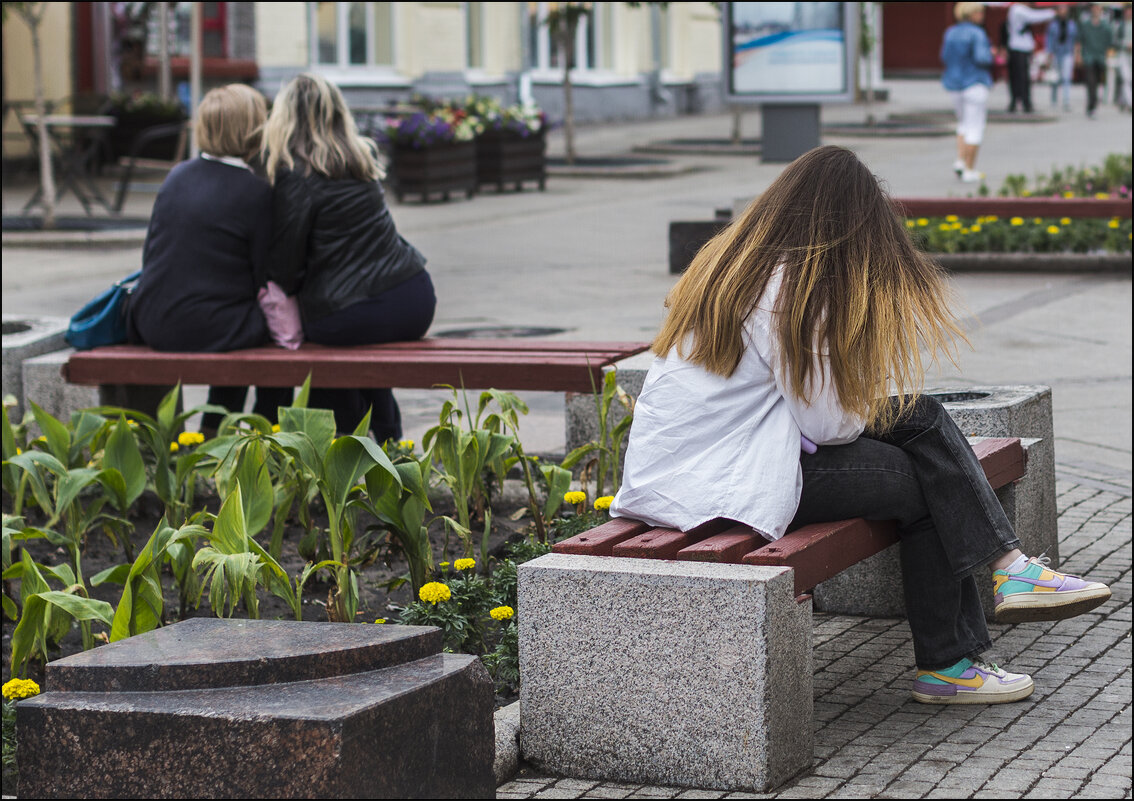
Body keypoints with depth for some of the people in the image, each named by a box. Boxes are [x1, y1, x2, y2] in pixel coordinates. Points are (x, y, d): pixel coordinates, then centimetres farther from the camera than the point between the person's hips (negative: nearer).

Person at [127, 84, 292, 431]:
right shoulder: (257, 193, -13)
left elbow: (150, 251, 10)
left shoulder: (177, 176, 4)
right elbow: (266, 278, -9)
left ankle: (214, 434, 37)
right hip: (208, 329, -6)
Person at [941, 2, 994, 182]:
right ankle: (969, 170, 1)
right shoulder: (977, 34, -14)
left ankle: (960, 160, 7)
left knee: (964, 124, 23)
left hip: (955, 85, 6)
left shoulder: (950, 33, 6)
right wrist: (990, 54, 0)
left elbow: (945, 56, 10)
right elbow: (982, 58, -21)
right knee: (975, 127, 1)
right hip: (975, 83, -6)